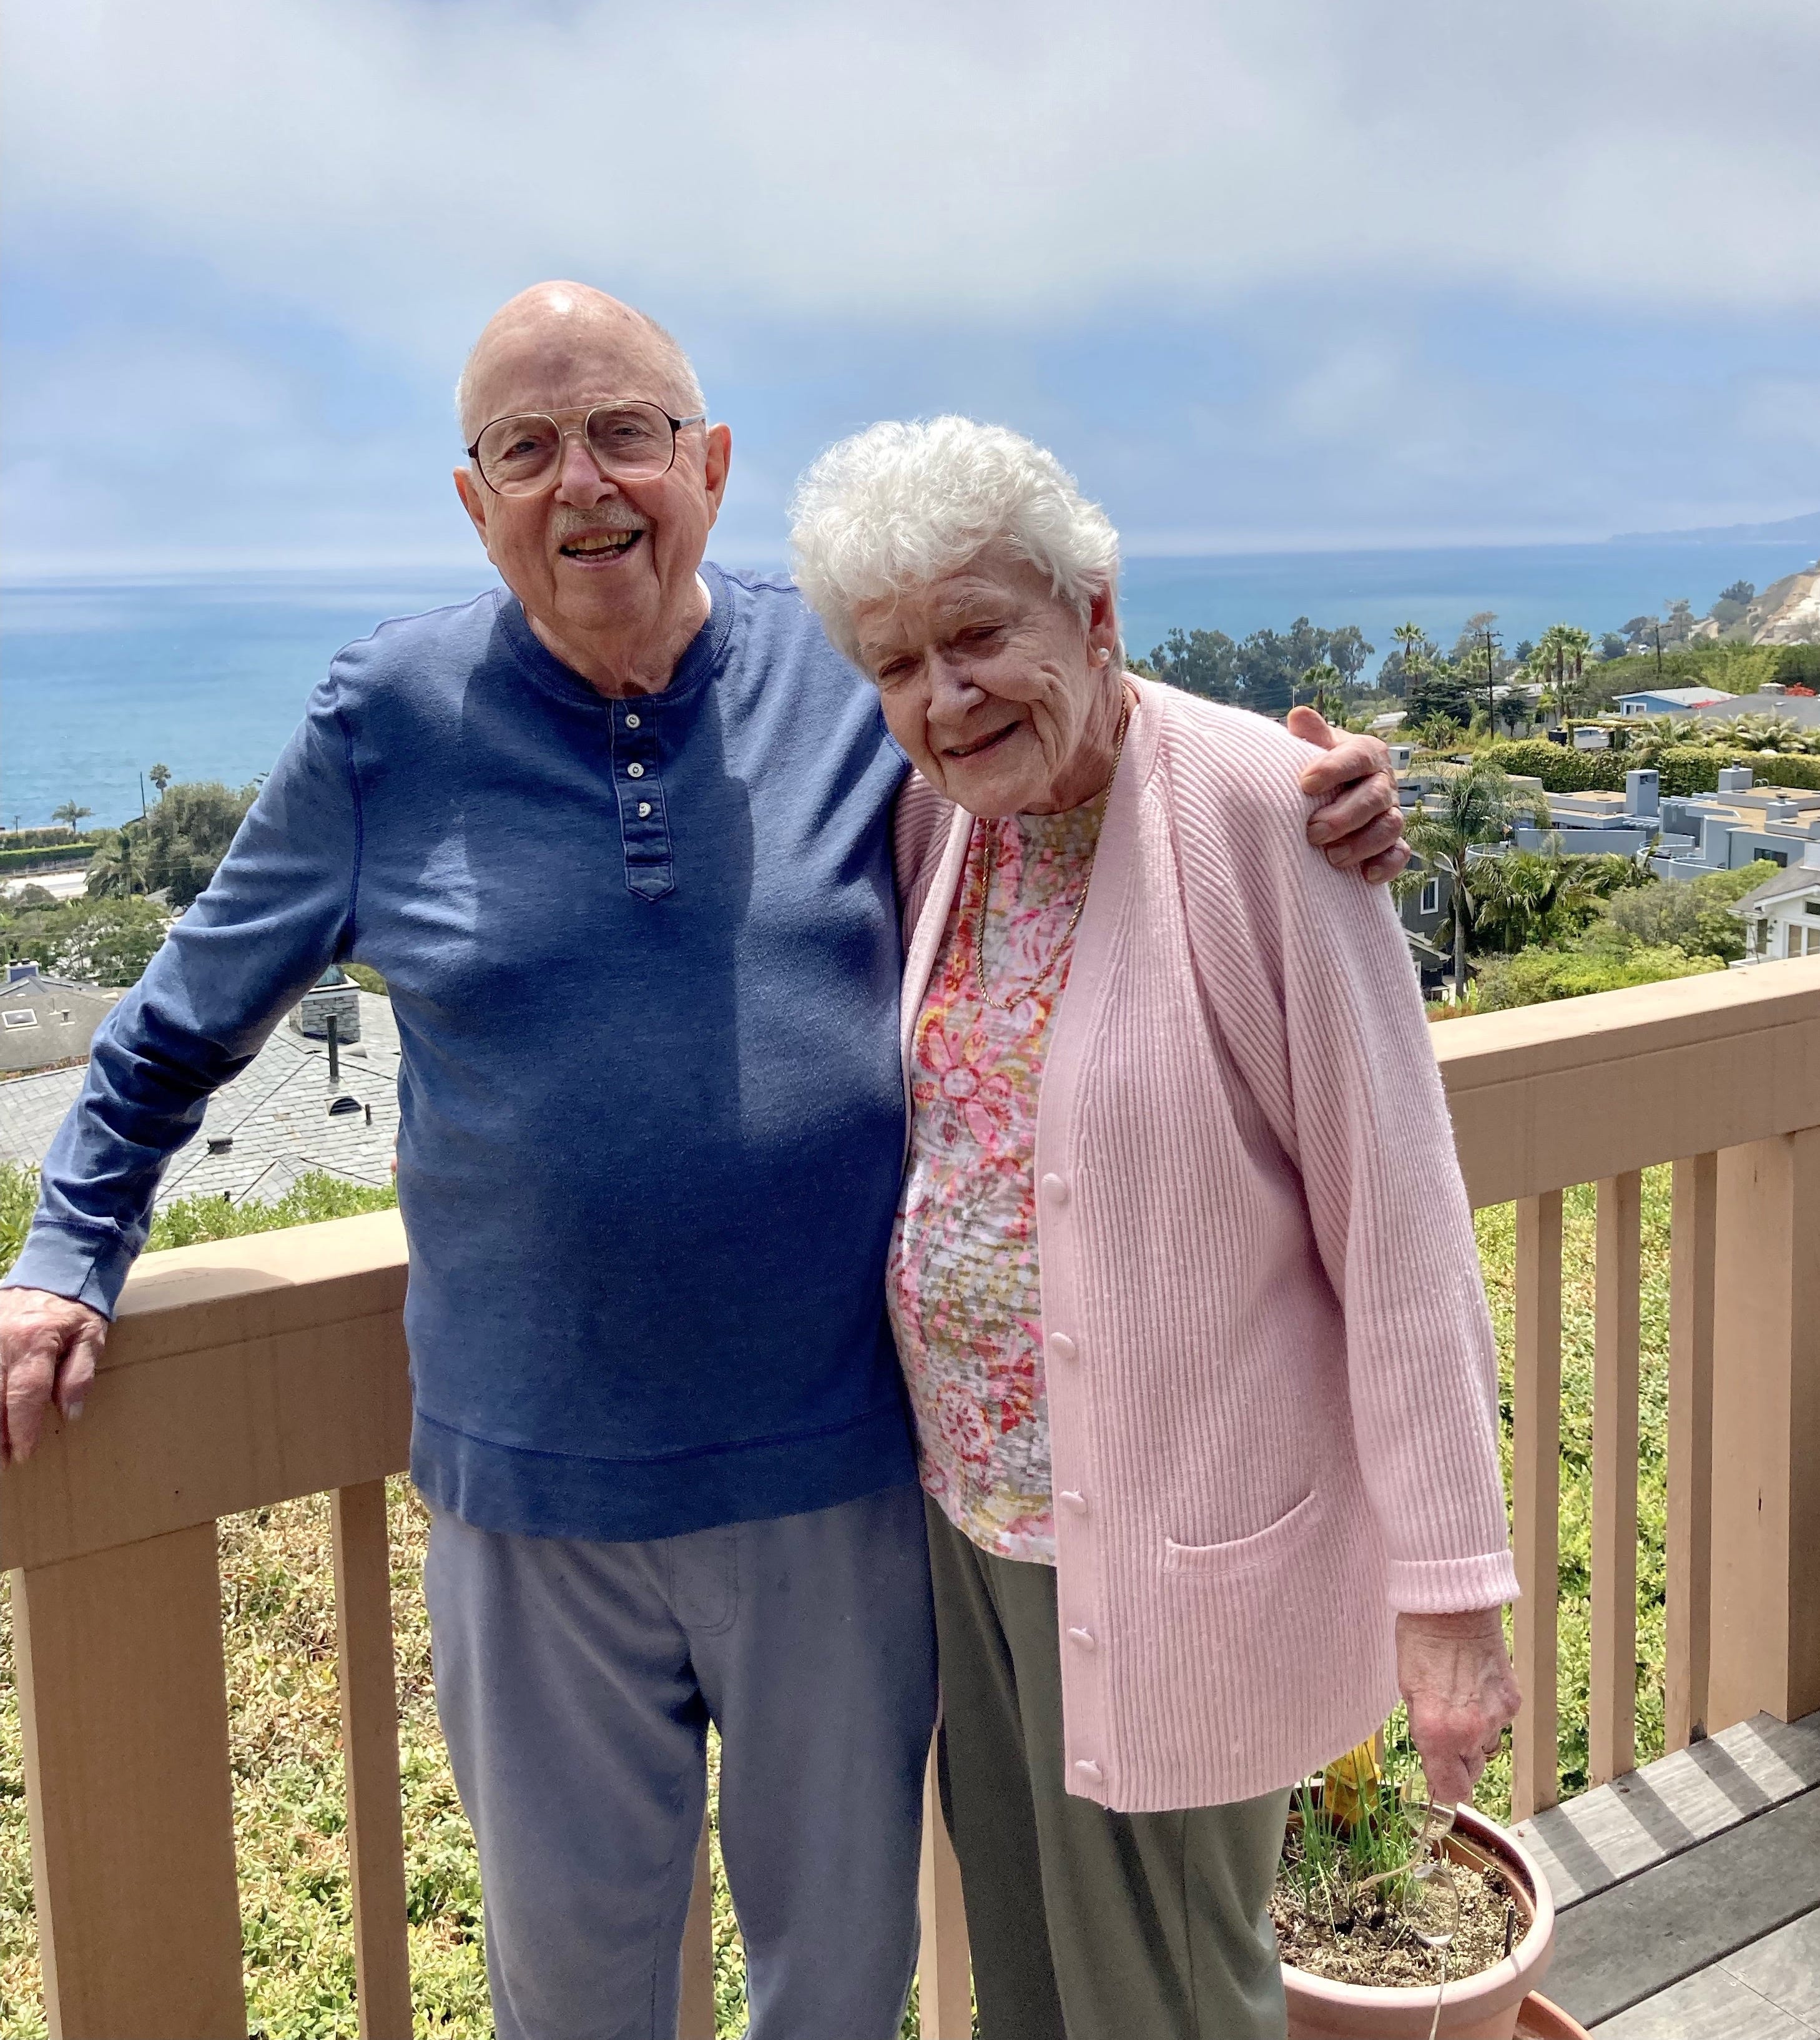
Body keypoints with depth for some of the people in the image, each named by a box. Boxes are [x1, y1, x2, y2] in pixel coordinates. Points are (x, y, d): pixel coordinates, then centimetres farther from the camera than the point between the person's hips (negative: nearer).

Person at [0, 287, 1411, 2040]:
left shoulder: (851, 681, -3)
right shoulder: (389, 720, -3)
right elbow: (191, 1014, 10)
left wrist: (1315, 815, -10)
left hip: (837, 1466, 1)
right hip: (536, 1482, 0)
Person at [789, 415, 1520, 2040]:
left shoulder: (1257, 808, -21)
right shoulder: (941, 816, -1)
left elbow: (1397, 1217, -19)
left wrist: (1449, 1585, -17)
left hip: (1178, 1544, -6)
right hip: (976, 1510, 7)